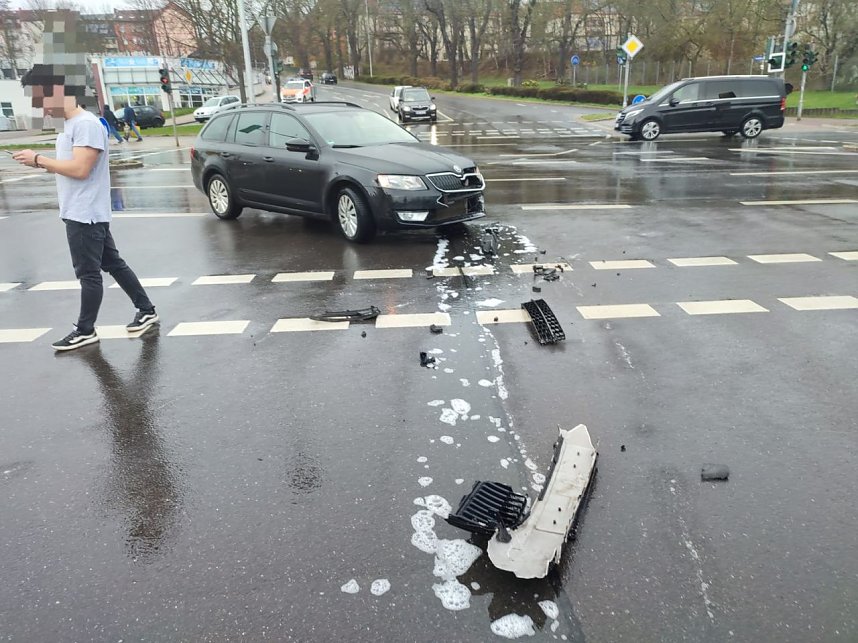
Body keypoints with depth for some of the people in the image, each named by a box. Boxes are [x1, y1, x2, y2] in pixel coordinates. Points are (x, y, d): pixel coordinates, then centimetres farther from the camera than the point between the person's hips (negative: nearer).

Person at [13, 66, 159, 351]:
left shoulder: (87, 124, -16)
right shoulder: (72, 125, 15)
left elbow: (79, 168, -24)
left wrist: (38, 159, -15)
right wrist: (41, 161, 5)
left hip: (85, 214, -10)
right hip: (80, 213, 10)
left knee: (88, 273, -1)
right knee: (113, 264, 13)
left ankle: (85, 331, 8)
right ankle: (146, 311, 21)